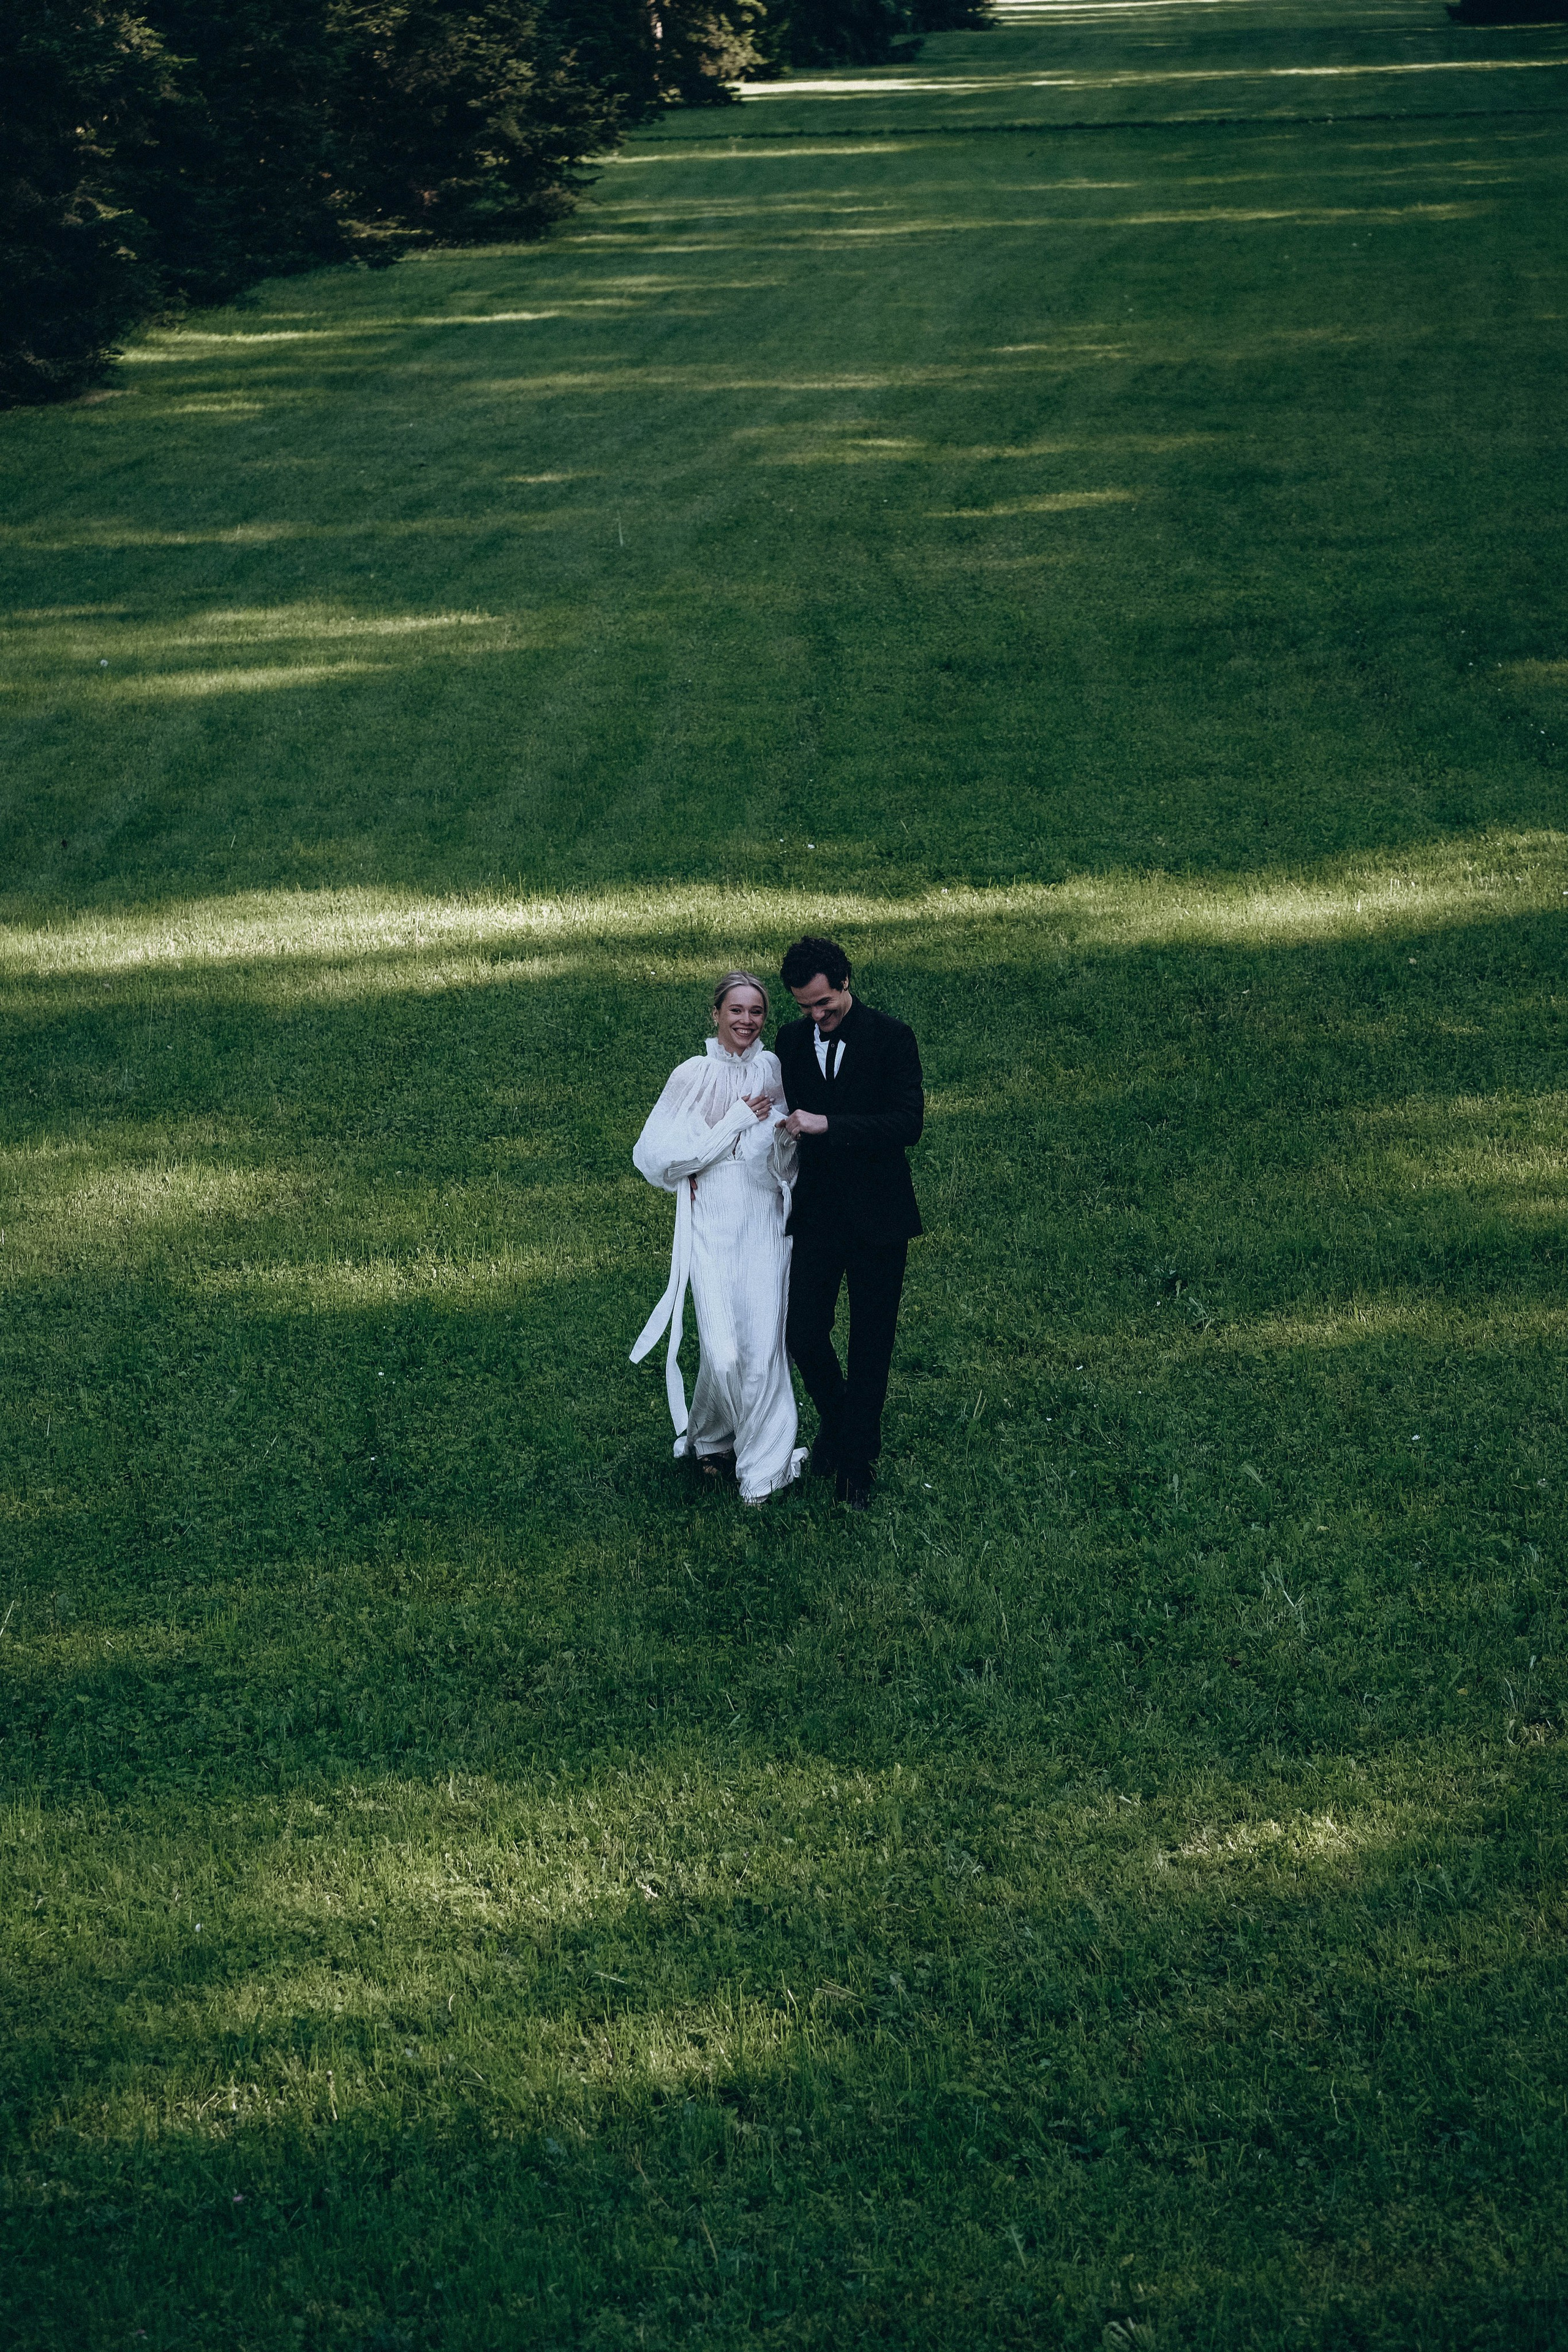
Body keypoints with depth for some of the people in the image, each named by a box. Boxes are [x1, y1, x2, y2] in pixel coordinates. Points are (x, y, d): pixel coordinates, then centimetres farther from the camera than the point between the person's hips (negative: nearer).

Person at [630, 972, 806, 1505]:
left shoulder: (774, 1070, 3)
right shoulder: (694, 1076, -7)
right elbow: (656, 1155, -12)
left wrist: (786, 1132, -11)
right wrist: (735, 1124, -13)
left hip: (765, 1224, 3)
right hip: (712, 1226, -3)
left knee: (765, 1346, 0)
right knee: (723, 1352, -9)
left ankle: (762, 1466, 13)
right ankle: (709, 1436, 21)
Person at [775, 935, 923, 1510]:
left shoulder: (891, 1039, -8)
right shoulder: (792, 1040, 4)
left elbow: (908, 1123, -18)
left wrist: (826, 1125, -25)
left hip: (876, 1218, -3)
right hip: (816, 1214, 3)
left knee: (870, 1344, 6)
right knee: (802, 1334, 0)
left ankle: (857, 1457, 21)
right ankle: (834, 1414, 30)